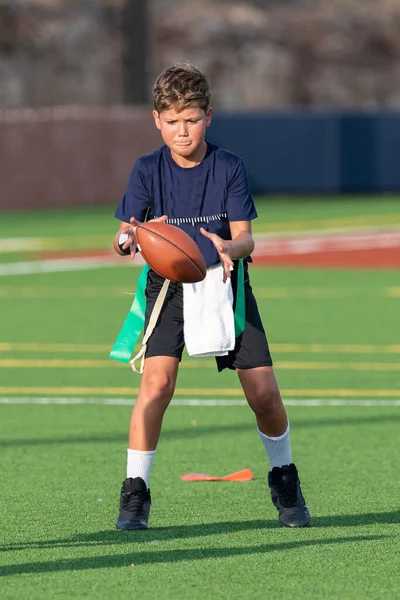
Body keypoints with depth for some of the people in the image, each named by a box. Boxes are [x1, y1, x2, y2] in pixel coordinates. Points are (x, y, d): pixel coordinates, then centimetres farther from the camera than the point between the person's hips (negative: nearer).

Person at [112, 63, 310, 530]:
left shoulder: (230, 168, -5)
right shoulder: (148, 171, -5)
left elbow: (245, 236, -10)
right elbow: (123, 235, -11)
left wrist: (229, 248, -34)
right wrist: (128, 239, -36)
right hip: (169, 284, -1)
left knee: (264, 393, -4)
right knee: (157, 380, -22)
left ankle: (284, 481, 23)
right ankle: (135, 494, -12)